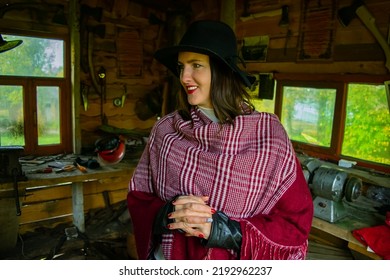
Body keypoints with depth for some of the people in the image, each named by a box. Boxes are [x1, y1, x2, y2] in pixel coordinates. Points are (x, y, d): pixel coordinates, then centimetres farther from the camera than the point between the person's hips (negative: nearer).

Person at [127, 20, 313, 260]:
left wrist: (224, 230, -24)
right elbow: (138, 197, -2)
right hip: (167, 257, 2)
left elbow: (296, 224, -13)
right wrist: (168, 213, -22)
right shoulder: (165, 129, -9)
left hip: (236, 270, -2)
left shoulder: (269, 135, -16)